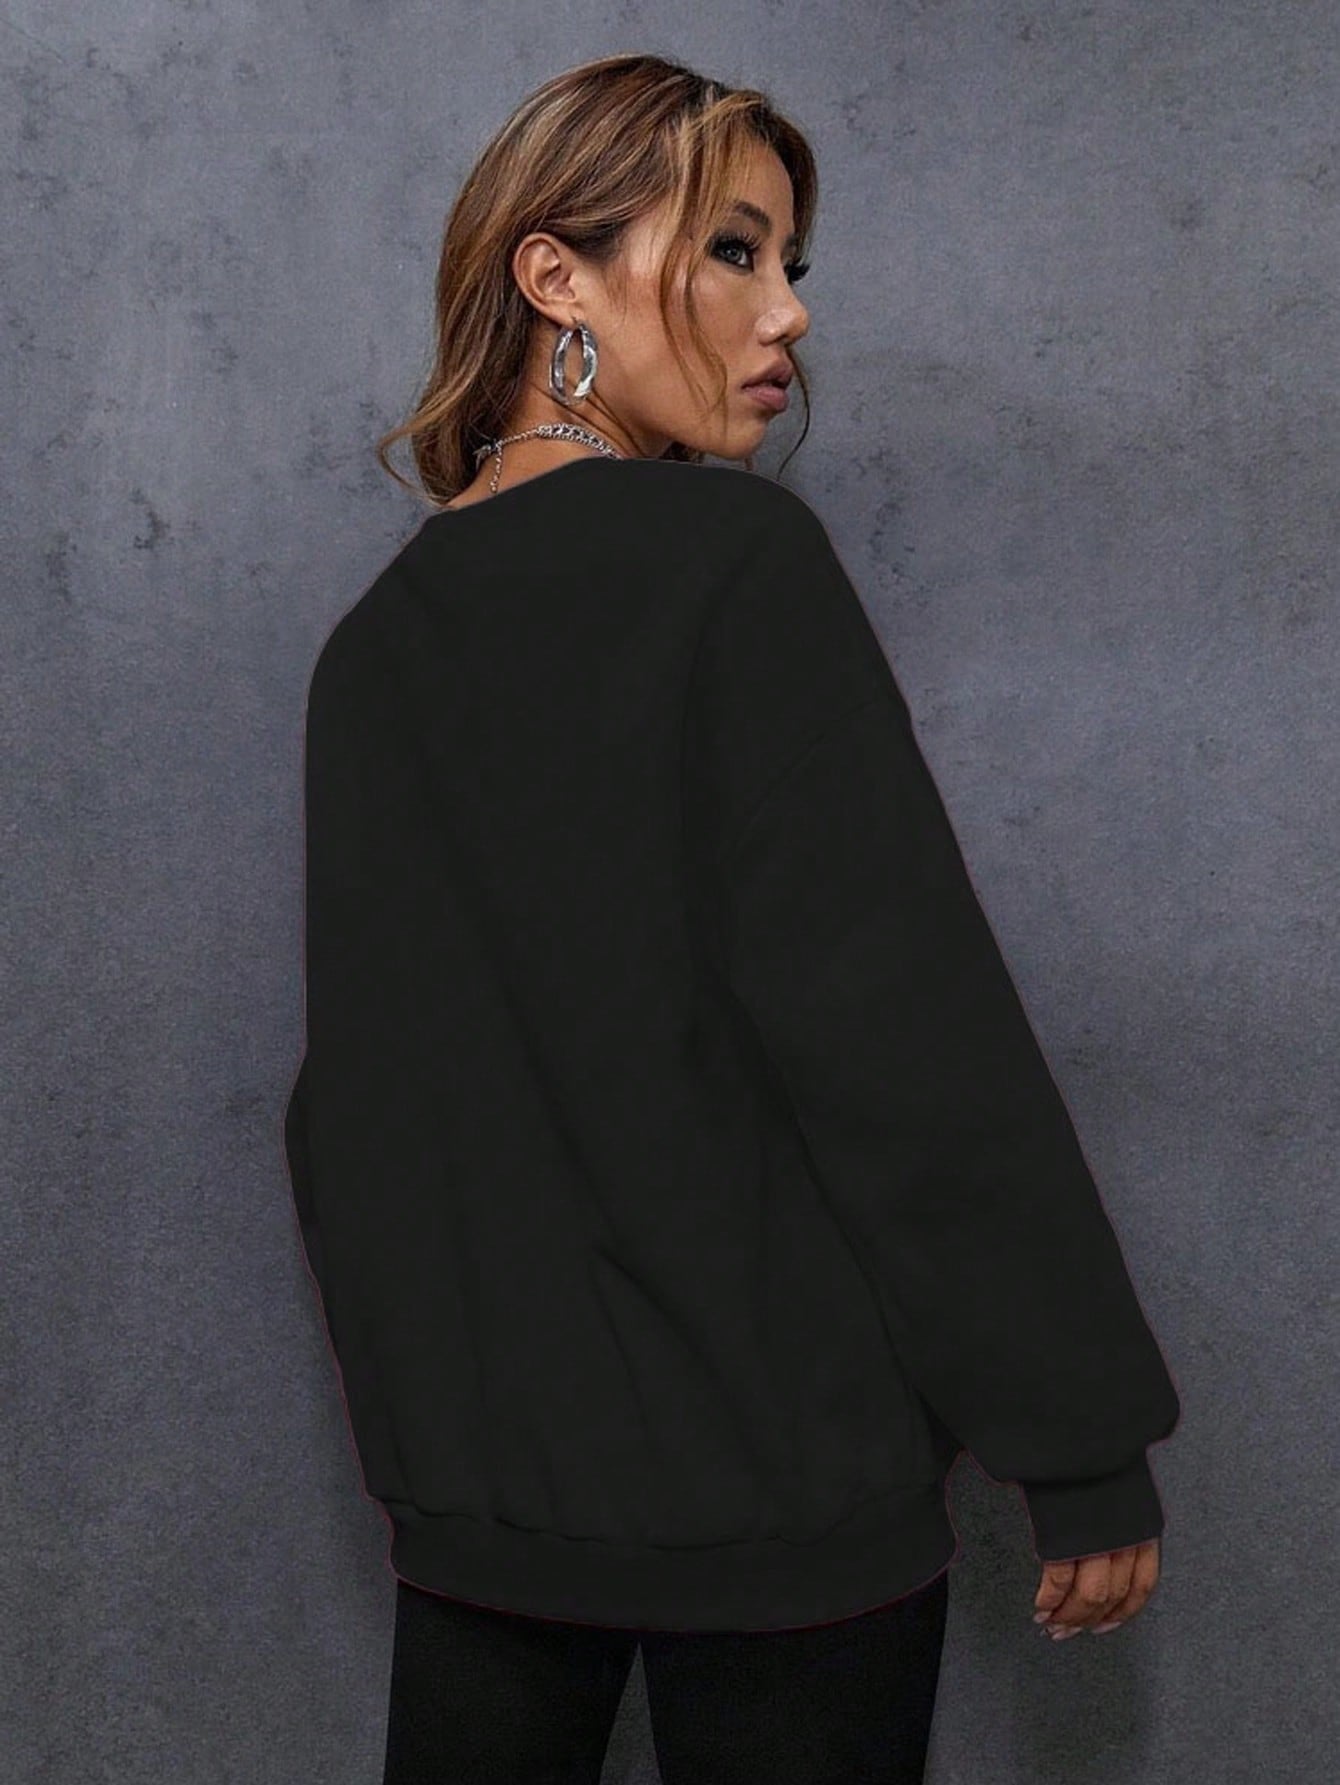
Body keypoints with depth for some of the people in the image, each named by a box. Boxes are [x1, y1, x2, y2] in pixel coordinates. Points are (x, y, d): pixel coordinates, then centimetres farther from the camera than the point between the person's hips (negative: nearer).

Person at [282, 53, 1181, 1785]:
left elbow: (350, 1087, 10)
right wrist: (1083, 1441, -11)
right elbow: (903, 1018, -18)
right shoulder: (732, 555, -13)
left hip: (474, 1481, 6)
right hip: (774, 1473, -6)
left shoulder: (376, 640, 6)